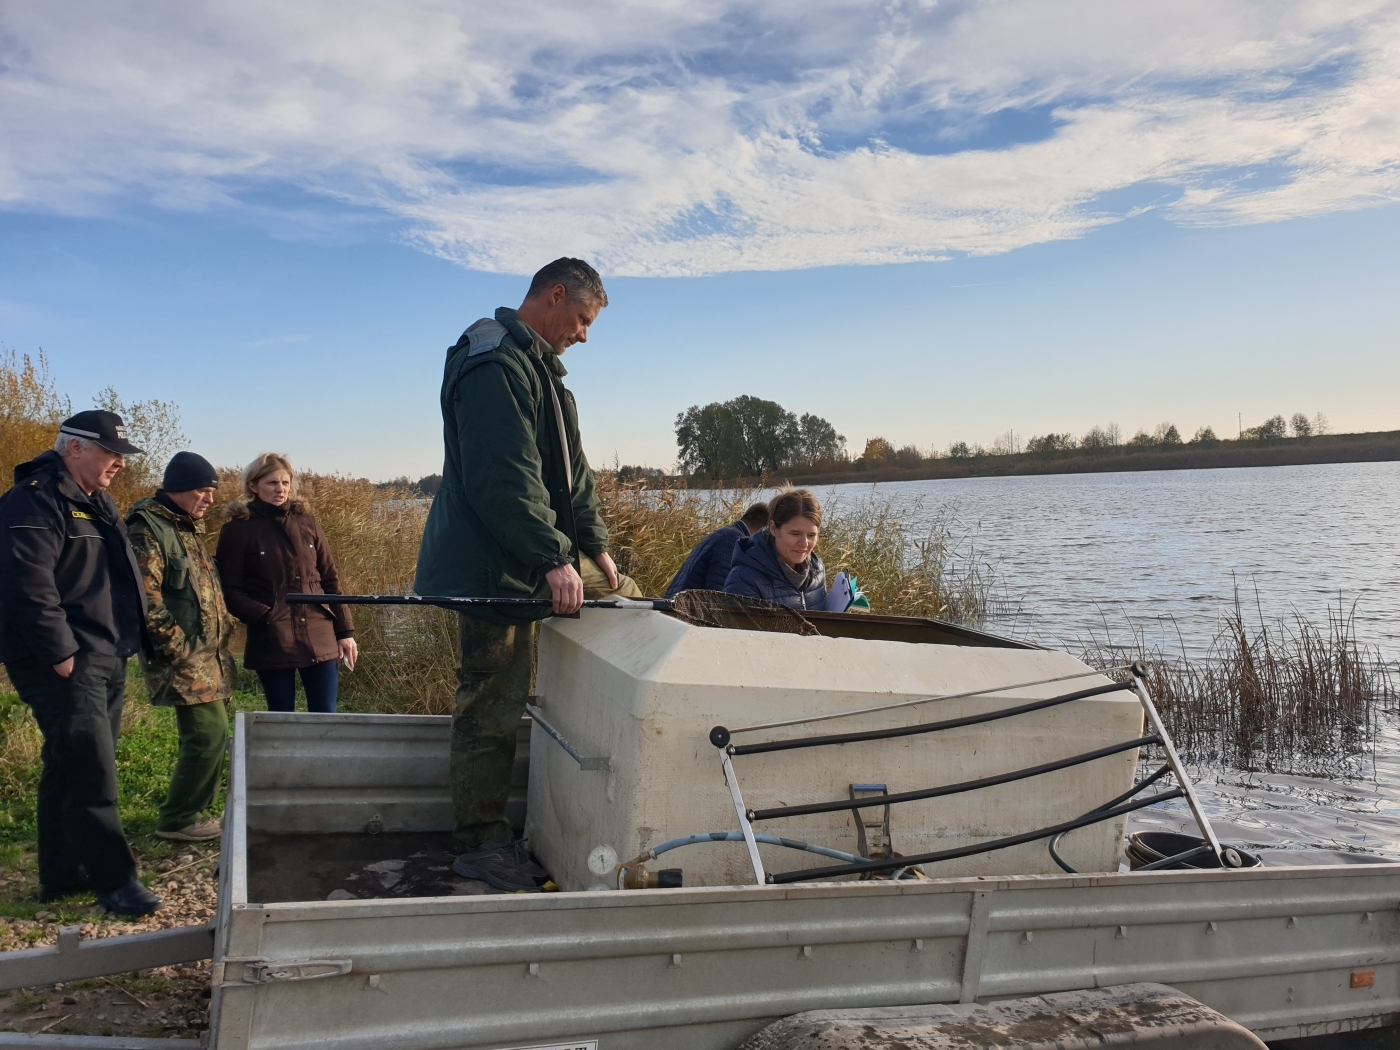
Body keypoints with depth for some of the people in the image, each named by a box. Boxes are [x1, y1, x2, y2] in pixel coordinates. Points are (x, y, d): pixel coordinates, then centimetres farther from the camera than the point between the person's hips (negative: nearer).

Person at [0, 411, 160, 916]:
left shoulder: (96, 501, 18)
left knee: (71, 769, 15)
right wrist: (61, 654, -23)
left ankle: (62, 875, 24)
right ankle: (114, 880, -2)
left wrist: (128, 641, 17)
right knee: (91, 770, -9)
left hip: (106, 660, 10)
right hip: (64, 664, -10)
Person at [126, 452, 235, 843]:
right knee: (210, 735, -10)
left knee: (207, 736, 12)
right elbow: (145, 597, -20)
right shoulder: (149, 529, -12)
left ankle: (190, 811, 23)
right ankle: (177, 820, 3)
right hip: (183, 658, -9)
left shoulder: (188, 527, 17)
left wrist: (223, 627, 15)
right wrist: (177, 646, -20)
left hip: (208, 655, 9)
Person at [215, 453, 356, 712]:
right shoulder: (238, 530, -1)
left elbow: (330, 579, 12)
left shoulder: (305, 521, 9)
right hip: (271, 643, -3)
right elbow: (229, 591, -3)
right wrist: (266, 617, -17)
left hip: (319, 640, 3)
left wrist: (345, 631, 7)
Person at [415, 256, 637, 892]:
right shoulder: (495, 365, -16)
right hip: (493, 566, -11)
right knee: (493, 704, -5)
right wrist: (554, 559, -29)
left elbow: (569, 471, 19)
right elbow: (506, 480, -27)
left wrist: (595, 547, 12)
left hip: (542, 557, 11)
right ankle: (481, 845, 7)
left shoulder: (539, 365, 19)